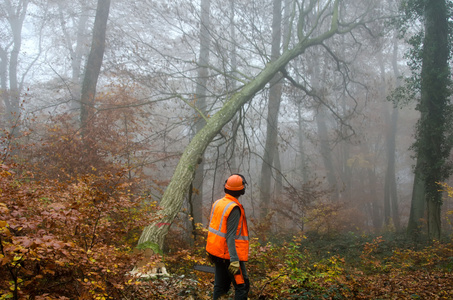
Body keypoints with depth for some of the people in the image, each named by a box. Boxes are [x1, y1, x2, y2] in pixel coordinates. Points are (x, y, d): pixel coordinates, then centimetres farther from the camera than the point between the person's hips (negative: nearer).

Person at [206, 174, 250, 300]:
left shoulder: (217, 203, 5)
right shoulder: (234, 209, -19)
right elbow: (231, 236, -24)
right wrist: (234, 261, -26)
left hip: (216, 251, 8)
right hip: (229, 254, -8)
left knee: (220, 285, 16)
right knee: (242, 287, 0)